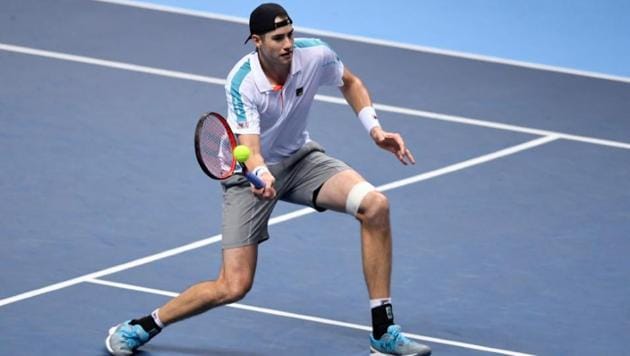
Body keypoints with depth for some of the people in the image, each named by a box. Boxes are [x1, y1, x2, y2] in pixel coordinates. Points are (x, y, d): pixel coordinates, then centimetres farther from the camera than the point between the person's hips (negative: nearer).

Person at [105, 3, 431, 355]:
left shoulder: (315, 54, -18)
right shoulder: (242, 82, -29)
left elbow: (350, 83, 6)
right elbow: (250, 151, -37)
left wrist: (375, 129, -7)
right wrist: (262, 176, -60)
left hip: (301, 158, 4)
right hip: (251, 173, -4)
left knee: (375, 205, -23)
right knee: (233, 287, -12)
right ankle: (144, 326, 13)